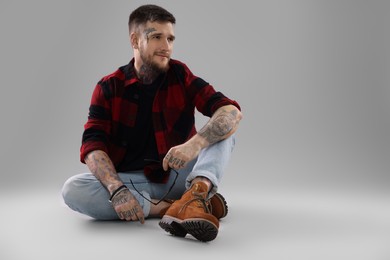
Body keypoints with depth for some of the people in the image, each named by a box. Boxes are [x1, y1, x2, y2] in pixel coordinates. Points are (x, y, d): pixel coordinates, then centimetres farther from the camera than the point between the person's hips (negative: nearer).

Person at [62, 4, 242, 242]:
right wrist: (117, 190, -31)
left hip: (178, 175, 1)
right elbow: (92, 145, -12)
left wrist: (195, 144, -35)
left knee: (224, 126, -18)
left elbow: (231, 111, -15)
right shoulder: (109, 87, -1)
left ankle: (194, 196, -45)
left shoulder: (180, 75, -1)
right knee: (73, 190, -26)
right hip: (132, 180, 0)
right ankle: (172, 208, -28)